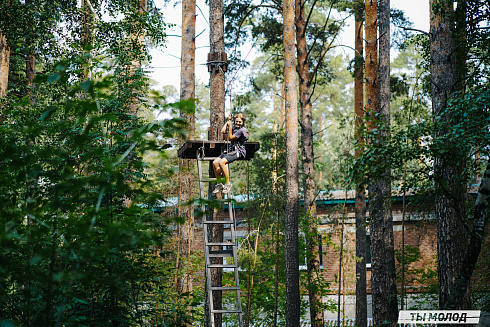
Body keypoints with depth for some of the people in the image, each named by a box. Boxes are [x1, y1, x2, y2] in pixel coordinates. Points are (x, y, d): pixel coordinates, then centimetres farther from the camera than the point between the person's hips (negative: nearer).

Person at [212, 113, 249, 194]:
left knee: (222, 162, -30)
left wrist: (230, 126, -9)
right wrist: (228, 120, 15)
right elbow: (223, 131, 14)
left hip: (238, 152, -9)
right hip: (231, 151, 9)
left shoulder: (242, 130, -10)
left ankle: (227, 183, -20)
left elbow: (230, 138, -10)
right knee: (215, 162, -10)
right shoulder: (234, 128, 17)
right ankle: (219, 184, -3)